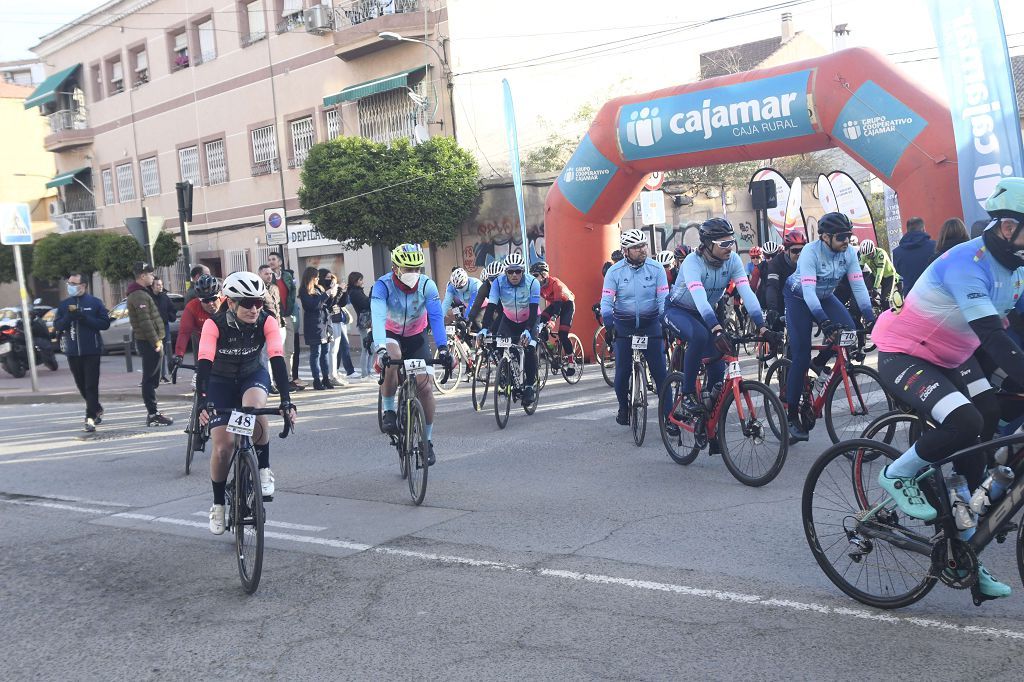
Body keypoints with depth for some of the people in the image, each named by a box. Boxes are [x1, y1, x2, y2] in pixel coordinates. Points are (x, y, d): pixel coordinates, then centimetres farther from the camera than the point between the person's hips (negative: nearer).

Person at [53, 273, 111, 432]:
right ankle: (97, 409, 32)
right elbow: (57, 325, 3)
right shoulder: (63, 305, 10)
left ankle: (90, 418, -7)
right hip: (72, 352, 4)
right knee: (81, 385, 13)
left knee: (91, 386, -8)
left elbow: (105, 323, -6)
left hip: (92, 350, -4)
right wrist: (69, 315, -14)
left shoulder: (95, 302, 0)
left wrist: (83, 317, -16)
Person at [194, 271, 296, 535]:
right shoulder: (215, 324, -27)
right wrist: (202, 404, -49)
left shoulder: (267, 322, -24)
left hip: (253, 376, 0)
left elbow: (278, 360, -31)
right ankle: (218, 504, 14)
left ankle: (264, 471, -16)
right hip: (221, 382, 0)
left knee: (254, 408, -36)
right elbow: (204, 364, -36)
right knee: (223, 446, -10)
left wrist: (286, 401, -42)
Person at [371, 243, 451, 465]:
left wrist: (443, 348, -46)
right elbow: (378, 318, -40)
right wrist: (381, 349, -57)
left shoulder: (427, 286, -22)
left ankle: (428, 440, 8)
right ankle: (389, 411, -14)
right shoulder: (383, 285, -27)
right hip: (390, 335, -2)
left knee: (424, 386, -9)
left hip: (416, 336, 2)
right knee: (392, 359, -36)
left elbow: (436, 318, -30)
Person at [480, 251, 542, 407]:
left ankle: (530, 385, -9)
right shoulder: (499, 282, -23)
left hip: (529, 320, -2)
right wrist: (484, 329, -42)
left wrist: (527, 331, -46)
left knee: (530, 349, -22)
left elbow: (533, 310, -32)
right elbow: (491, 307, -28)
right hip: (509, 319, 2)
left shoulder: (532, 283, -28)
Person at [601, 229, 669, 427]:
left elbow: (663, 299, -7)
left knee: (660, 370, -5)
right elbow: (606, 301, -10)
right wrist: (609, 325, -24)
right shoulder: (614, 271, -6)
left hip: (651, 323, 0)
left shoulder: (656, 268, -6)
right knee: (622, 370, 0)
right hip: (624, 324, 0)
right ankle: (623, 408, 23)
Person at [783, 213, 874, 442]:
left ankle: (819, 364, 8)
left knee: (849, 330, -22)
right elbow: (808, 290, -38)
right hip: (799, 297, -5)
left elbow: (859, 286, -17)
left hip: (825, 296, 5)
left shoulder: (849, 253, -15)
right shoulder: (810, 252, -29)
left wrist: (870, 318, -27)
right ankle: (792, 416, -6)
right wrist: (824, 322, -48)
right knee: (801, 355, -13)